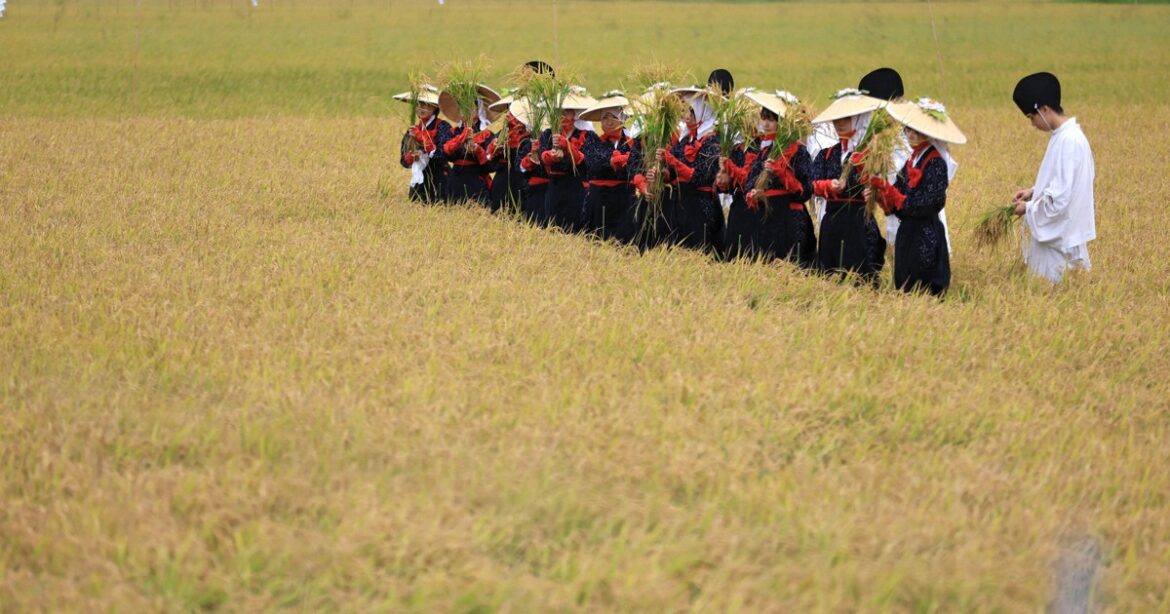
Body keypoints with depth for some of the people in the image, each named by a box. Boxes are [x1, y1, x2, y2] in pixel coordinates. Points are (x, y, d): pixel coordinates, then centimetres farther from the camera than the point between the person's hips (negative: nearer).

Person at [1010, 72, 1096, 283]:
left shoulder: (1068, 141, -22)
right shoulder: (1066, 135, 9)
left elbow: (1059, 199, -24)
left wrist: (1028, 208, -10)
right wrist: (1034, 191, 10)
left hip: (1058, 241, -10)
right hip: (1056, 235, 10)